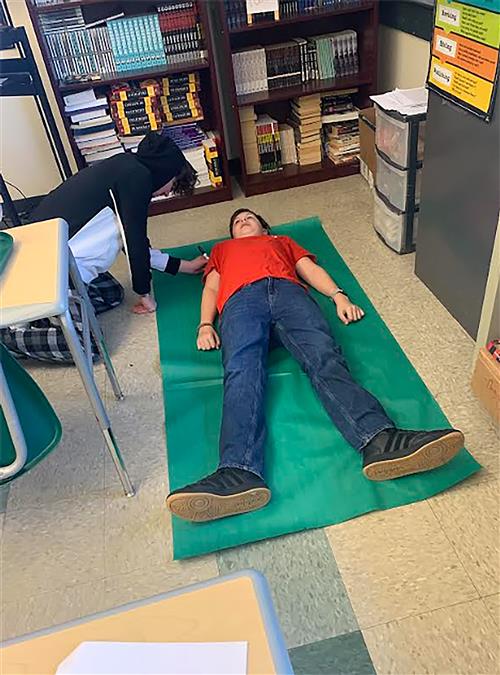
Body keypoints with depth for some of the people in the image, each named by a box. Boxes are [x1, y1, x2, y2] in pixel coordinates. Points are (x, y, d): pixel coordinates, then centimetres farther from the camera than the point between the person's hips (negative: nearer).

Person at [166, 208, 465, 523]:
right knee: (242, 371, -33)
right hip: (241, 299, 0)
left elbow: (311, 269, 26)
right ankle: (239, 473, -57)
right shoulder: (222, 249, 43)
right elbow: (211, 287, 27)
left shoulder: (282, 241, 43)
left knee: (325, 356, -30)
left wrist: (339, 296, 5)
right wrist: (205, 325, 5)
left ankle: (380, 441, -54)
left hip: (288, 291, 1)